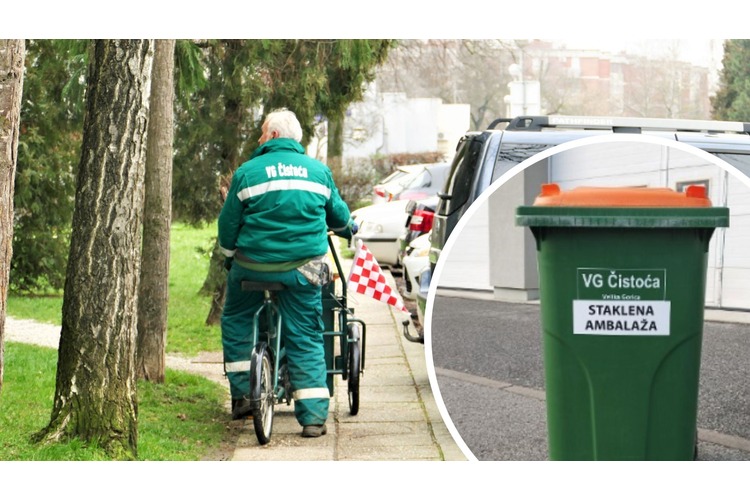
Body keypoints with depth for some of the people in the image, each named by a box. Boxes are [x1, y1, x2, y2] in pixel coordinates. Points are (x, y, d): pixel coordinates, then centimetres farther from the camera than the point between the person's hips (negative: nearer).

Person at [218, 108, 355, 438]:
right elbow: (338, 216, 20)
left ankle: (242, 393, 16)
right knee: (306, 339, 5)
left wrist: (228, 258, 21)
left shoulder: (248, 172, -1)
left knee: (236, 321, 22)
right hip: (304, 268, 1)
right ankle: (313, 417, 0)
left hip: (254, 265, -1)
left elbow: (228, 224, 3)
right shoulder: (318, 170, 8)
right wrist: (348, 229, 43)